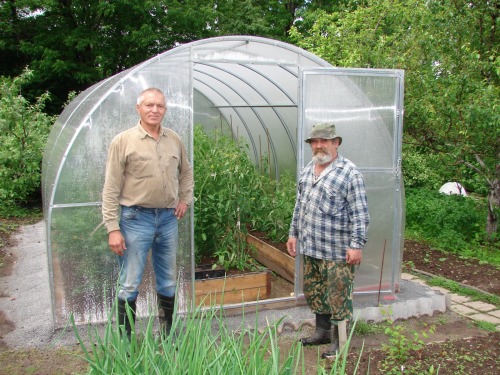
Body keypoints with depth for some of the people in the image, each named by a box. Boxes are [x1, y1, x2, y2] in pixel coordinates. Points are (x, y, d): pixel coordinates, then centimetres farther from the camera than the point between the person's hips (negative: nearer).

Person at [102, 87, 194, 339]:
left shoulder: (174, 140, 6)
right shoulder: (123, 141, -7)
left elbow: (186, 172, 24)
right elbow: (111, 189, -9)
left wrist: (185, 199, 12)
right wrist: (113, 229, -12)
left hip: (168, 218, 5)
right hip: (136, 218, -4)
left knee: (168, 282, 15)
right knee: (129, 284, 2)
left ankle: (169, 335, 32)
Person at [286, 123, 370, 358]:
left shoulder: (349, 173, -11)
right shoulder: (307, 171, 12)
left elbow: (359, 213, -14)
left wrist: (357, 244, -18)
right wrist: (294, 234, 18)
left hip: (337, 250, -7)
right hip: (310, 248, 8)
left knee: (339, 297, 1)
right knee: (313, 292, 18)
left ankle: (339, 343, 16)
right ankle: (322, 332, 36)